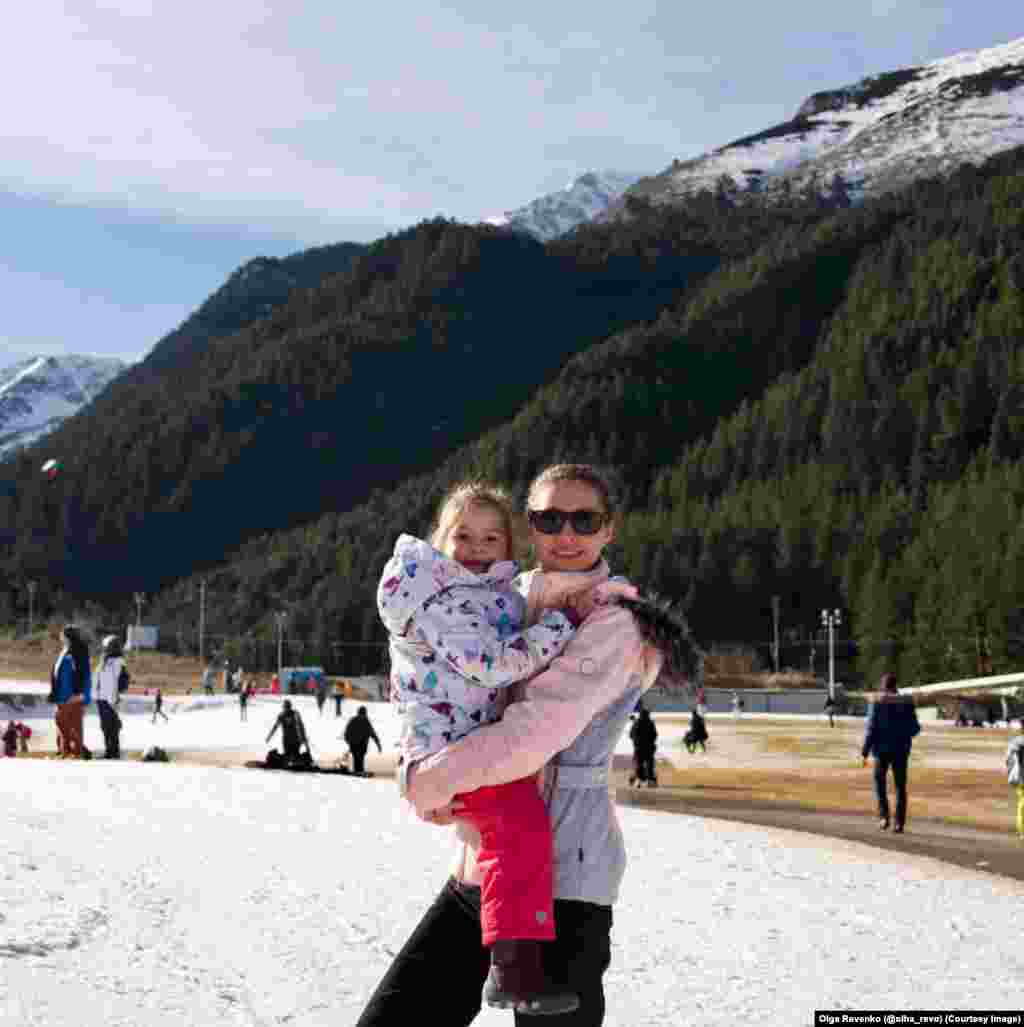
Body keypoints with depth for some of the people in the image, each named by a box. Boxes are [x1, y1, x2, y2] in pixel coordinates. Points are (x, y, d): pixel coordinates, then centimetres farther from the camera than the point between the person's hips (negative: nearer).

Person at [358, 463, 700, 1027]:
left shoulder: (613, 627, -11)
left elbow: (528, 738, -21)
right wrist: (419, 773, -4)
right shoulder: (514, 599, 11)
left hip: (564, 879, -7)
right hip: (480, 868, 7)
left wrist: (424, 782, -10)